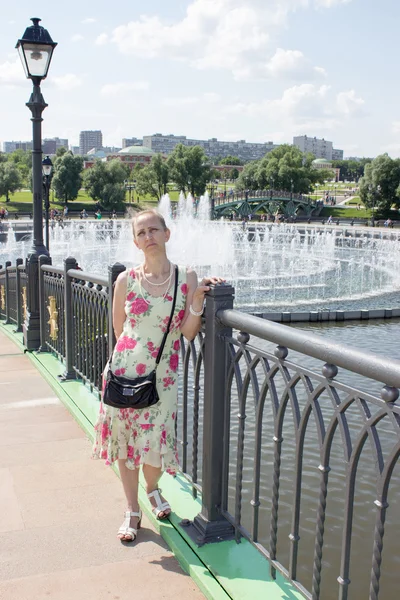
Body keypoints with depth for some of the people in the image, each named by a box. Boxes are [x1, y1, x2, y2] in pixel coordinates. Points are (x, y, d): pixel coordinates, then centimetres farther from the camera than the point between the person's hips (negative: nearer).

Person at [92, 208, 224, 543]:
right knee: (125, 439, 9)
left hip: (162, 374, 0)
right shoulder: (126, 280, -2)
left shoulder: (186, 278, -2)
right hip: (125, 369, 1)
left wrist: (198, 298, -14)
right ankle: (133, 511, 30)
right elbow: (119, 328, 9)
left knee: (156, 441, 2)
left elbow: (189, 333, -5)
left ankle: (153, 488, 38)